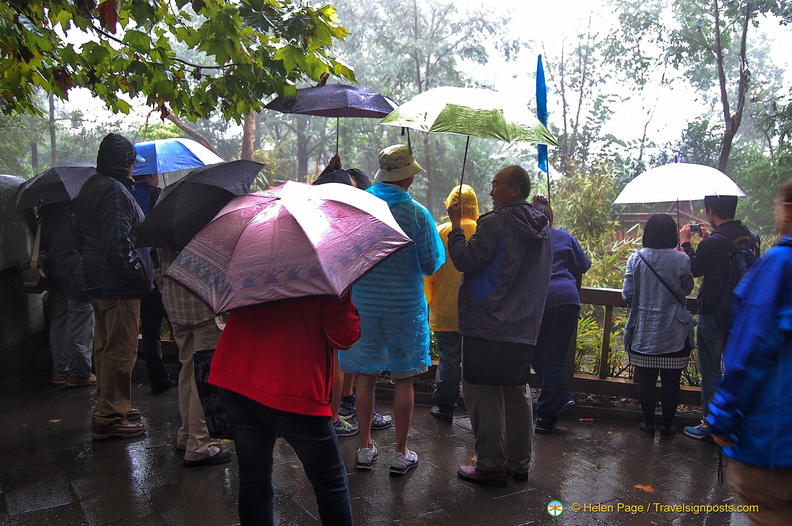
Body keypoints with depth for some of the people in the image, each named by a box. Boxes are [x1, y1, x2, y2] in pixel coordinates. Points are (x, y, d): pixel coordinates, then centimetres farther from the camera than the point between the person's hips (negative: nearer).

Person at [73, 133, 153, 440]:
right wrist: (139, 275, -17)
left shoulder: (89, 187, 15)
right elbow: (118, 243, -25)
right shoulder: (114, 191, -18)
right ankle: (109, 419, 5)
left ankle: (108, 406, 34)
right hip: (118, 286, -11)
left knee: (105, 347, 20)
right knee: (120, 351, -3)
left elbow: (80, 238, 20)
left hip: (97, 282, 11)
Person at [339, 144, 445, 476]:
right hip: (405, 307, -3)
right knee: (403, 380, 8)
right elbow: (431, 265, -4)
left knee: (365, 377, 12)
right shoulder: (417, 213, -10)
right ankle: (401, 453, 16)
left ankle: (365, 448, 23)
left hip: (362, 305, 3)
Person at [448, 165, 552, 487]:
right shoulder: (542, 227, 11)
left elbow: (465, 261, -17)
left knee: (483, 394, 2)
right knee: (517, 393, 16)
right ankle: (519, 463, 26)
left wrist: (455, 225, -6)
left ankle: (491, 466, 8)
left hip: (487, 327, -8)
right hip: (524, 327, 8)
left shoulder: (496, 223, -16)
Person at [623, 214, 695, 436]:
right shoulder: (681, 260, -9)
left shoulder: (636, 259, -6)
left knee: (646, 379, 10)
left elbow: (627, 294, -4)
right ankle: (667, 425, 19)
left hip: (643, 332, 1)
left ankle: (648, 422, 20)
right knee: (671, 380, 10)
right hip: (674, 332, -1)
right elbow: (687, 289, 6)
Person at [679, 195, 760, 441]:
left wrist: (686, 243, 7)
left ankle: (709, 424, 13)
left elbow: (695, 269, -5)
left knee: (710, 370, 4)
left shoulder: (713, 243, -22)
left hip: (714, 314, -7)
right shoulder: (750, 237, 1)